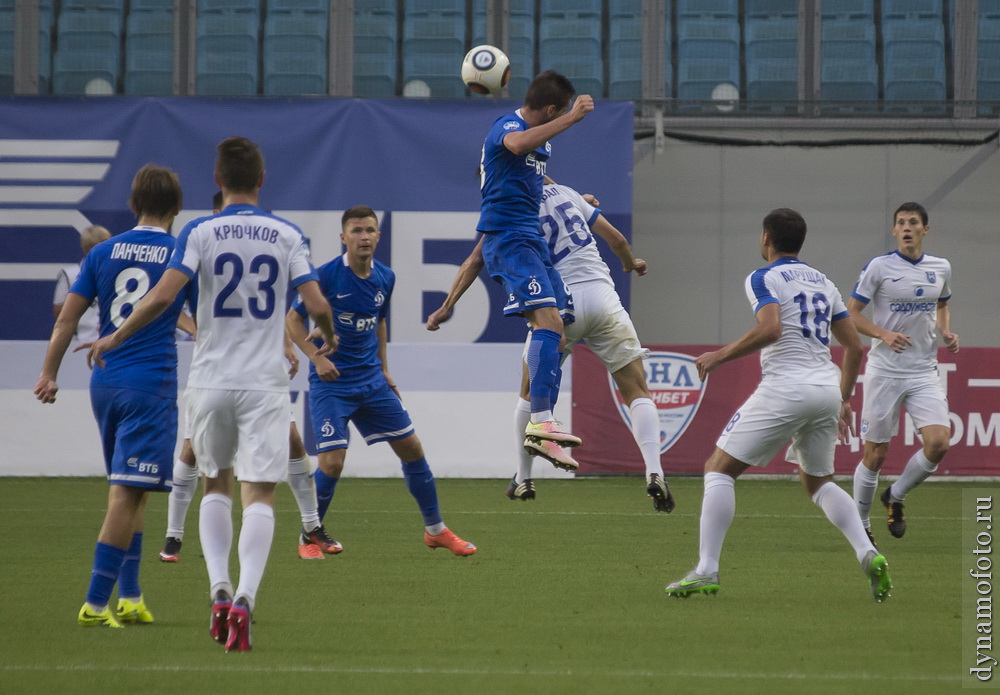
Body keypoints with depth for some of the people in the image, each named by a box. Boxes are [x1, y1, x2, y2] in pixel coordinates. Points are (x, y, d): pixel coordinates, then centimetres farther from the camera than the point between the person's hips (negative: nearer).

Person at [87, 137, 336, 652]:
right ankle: (245, 599, -18)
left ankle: (219, 589, 5)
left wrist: (113, 338, 0)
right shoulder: (287, 235, 0)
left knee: (215, 486, 19)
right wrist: (330, 337, 18)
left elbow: (162, 296, -13)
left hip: (211, 379, 1)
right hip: (265, 382, -1)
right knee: (259, 495, 0)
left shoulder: (200, 233, -3)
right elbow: (316, 305, -5)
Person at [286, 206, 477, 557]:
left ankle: (435, 530, 21)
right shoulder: (327, 276, -14)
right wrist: (317, 358, -20)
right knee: (332, 461, -14)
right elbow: (293, 320, -8)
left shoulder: (385, 278, 3)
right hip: (331, 383, -6)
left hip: (371, 380, 6)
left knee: (411, 447, 7)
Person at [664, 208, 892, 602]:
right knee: (819, 483, 23)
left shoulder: (763, 278, -1)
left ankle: (706, 570, -8)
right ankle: (868, 554, 0)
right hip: (828, 389, 7)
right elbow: (854, 347, 19)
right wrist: (844, 400, 28)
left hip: (786, 387, -7)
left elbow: (770, 329, -19)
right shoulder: (823, 283, 20)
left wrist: (720, 356, -10)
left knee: (719, 468, 2)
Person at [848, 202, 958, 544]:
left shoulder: (940, 268, 7)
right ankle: (860, 525, 17)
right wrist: (884, 334, -18)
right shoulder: (879, 267, -6)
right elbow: (851, 313, -3)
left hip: (924, 372, 3)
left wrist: (946, 332, 5)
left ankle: (895, 497, 12)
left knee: (938, 442, -14)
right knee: (875, 454, -1)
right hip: (884, 371, -3)